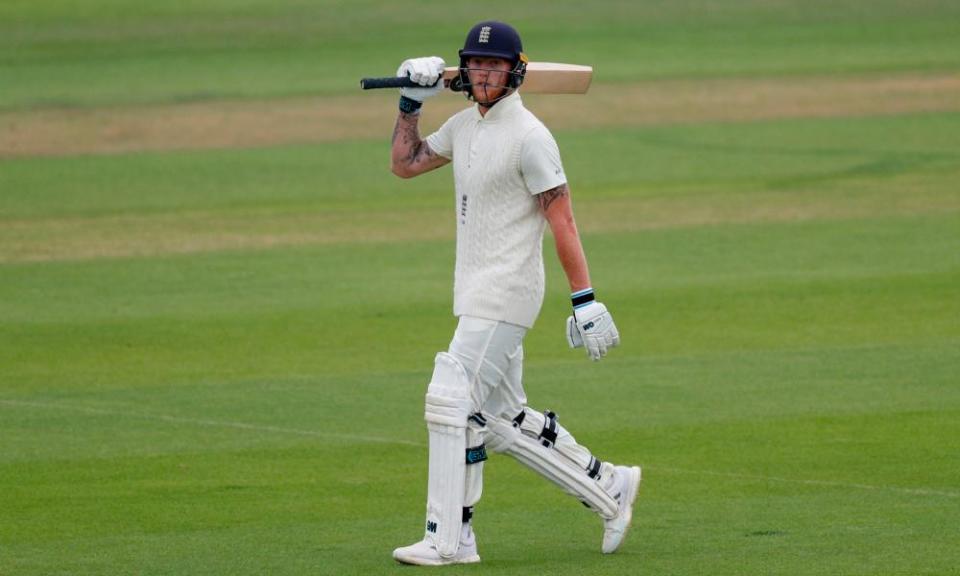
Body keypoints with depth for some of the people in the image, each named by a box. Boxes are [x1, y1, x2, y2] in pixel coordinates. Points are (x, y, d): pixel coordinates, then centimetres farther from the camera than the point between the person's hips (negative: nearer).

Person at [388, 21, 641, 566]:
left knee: (452, 401, -12)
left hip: (506, 295, -9)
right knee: (503, 419, 11)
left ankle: (449, 538, -9)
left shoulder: (529, 136, -14)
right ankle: (609, 487, 20)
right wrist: (412, 102, 9)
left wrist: (585, 299, -20)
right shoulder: (465, 126, 12)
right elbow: (405, 163, 23)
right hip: (477, 294, 9)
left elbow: (562, 219, -16)